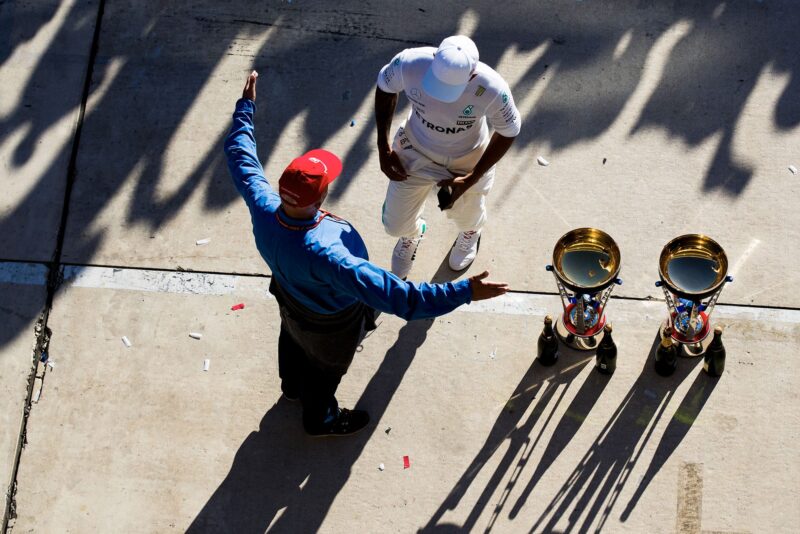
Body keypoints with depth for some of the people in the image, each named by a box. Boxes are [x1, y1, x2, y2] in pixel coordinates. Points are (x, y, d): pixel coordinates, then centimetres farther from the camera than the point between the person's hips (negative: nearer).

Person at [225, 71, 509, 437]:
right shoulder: (325, 254, -53)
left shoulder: (263, 208, -35)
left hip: (289, 300, 6)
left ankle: (292, 386, 70)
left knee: (293, 341, 37)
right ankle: (320, 419, 59)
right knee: (324, 368, 27)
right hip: (328, 323, -5)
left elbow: (241, 160, -13)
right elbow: (392, 294, -54)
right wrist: (464, 292, -55)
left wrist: (246, 108, 0)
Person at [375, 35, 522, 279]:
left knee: (466, 218, 27)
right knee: (396, 225, 18)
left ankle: (471, 232, 68)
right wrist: (383, 147, -10)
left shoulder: (493, 89, -37)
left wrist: (471, 179, -17)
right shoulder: (409, 63, -35)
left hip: (467, 162, -1)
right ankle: (411, 233, 58)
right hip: (415, 153, 1)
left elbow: (508, 132, -16)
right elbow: (385, 88, -10)